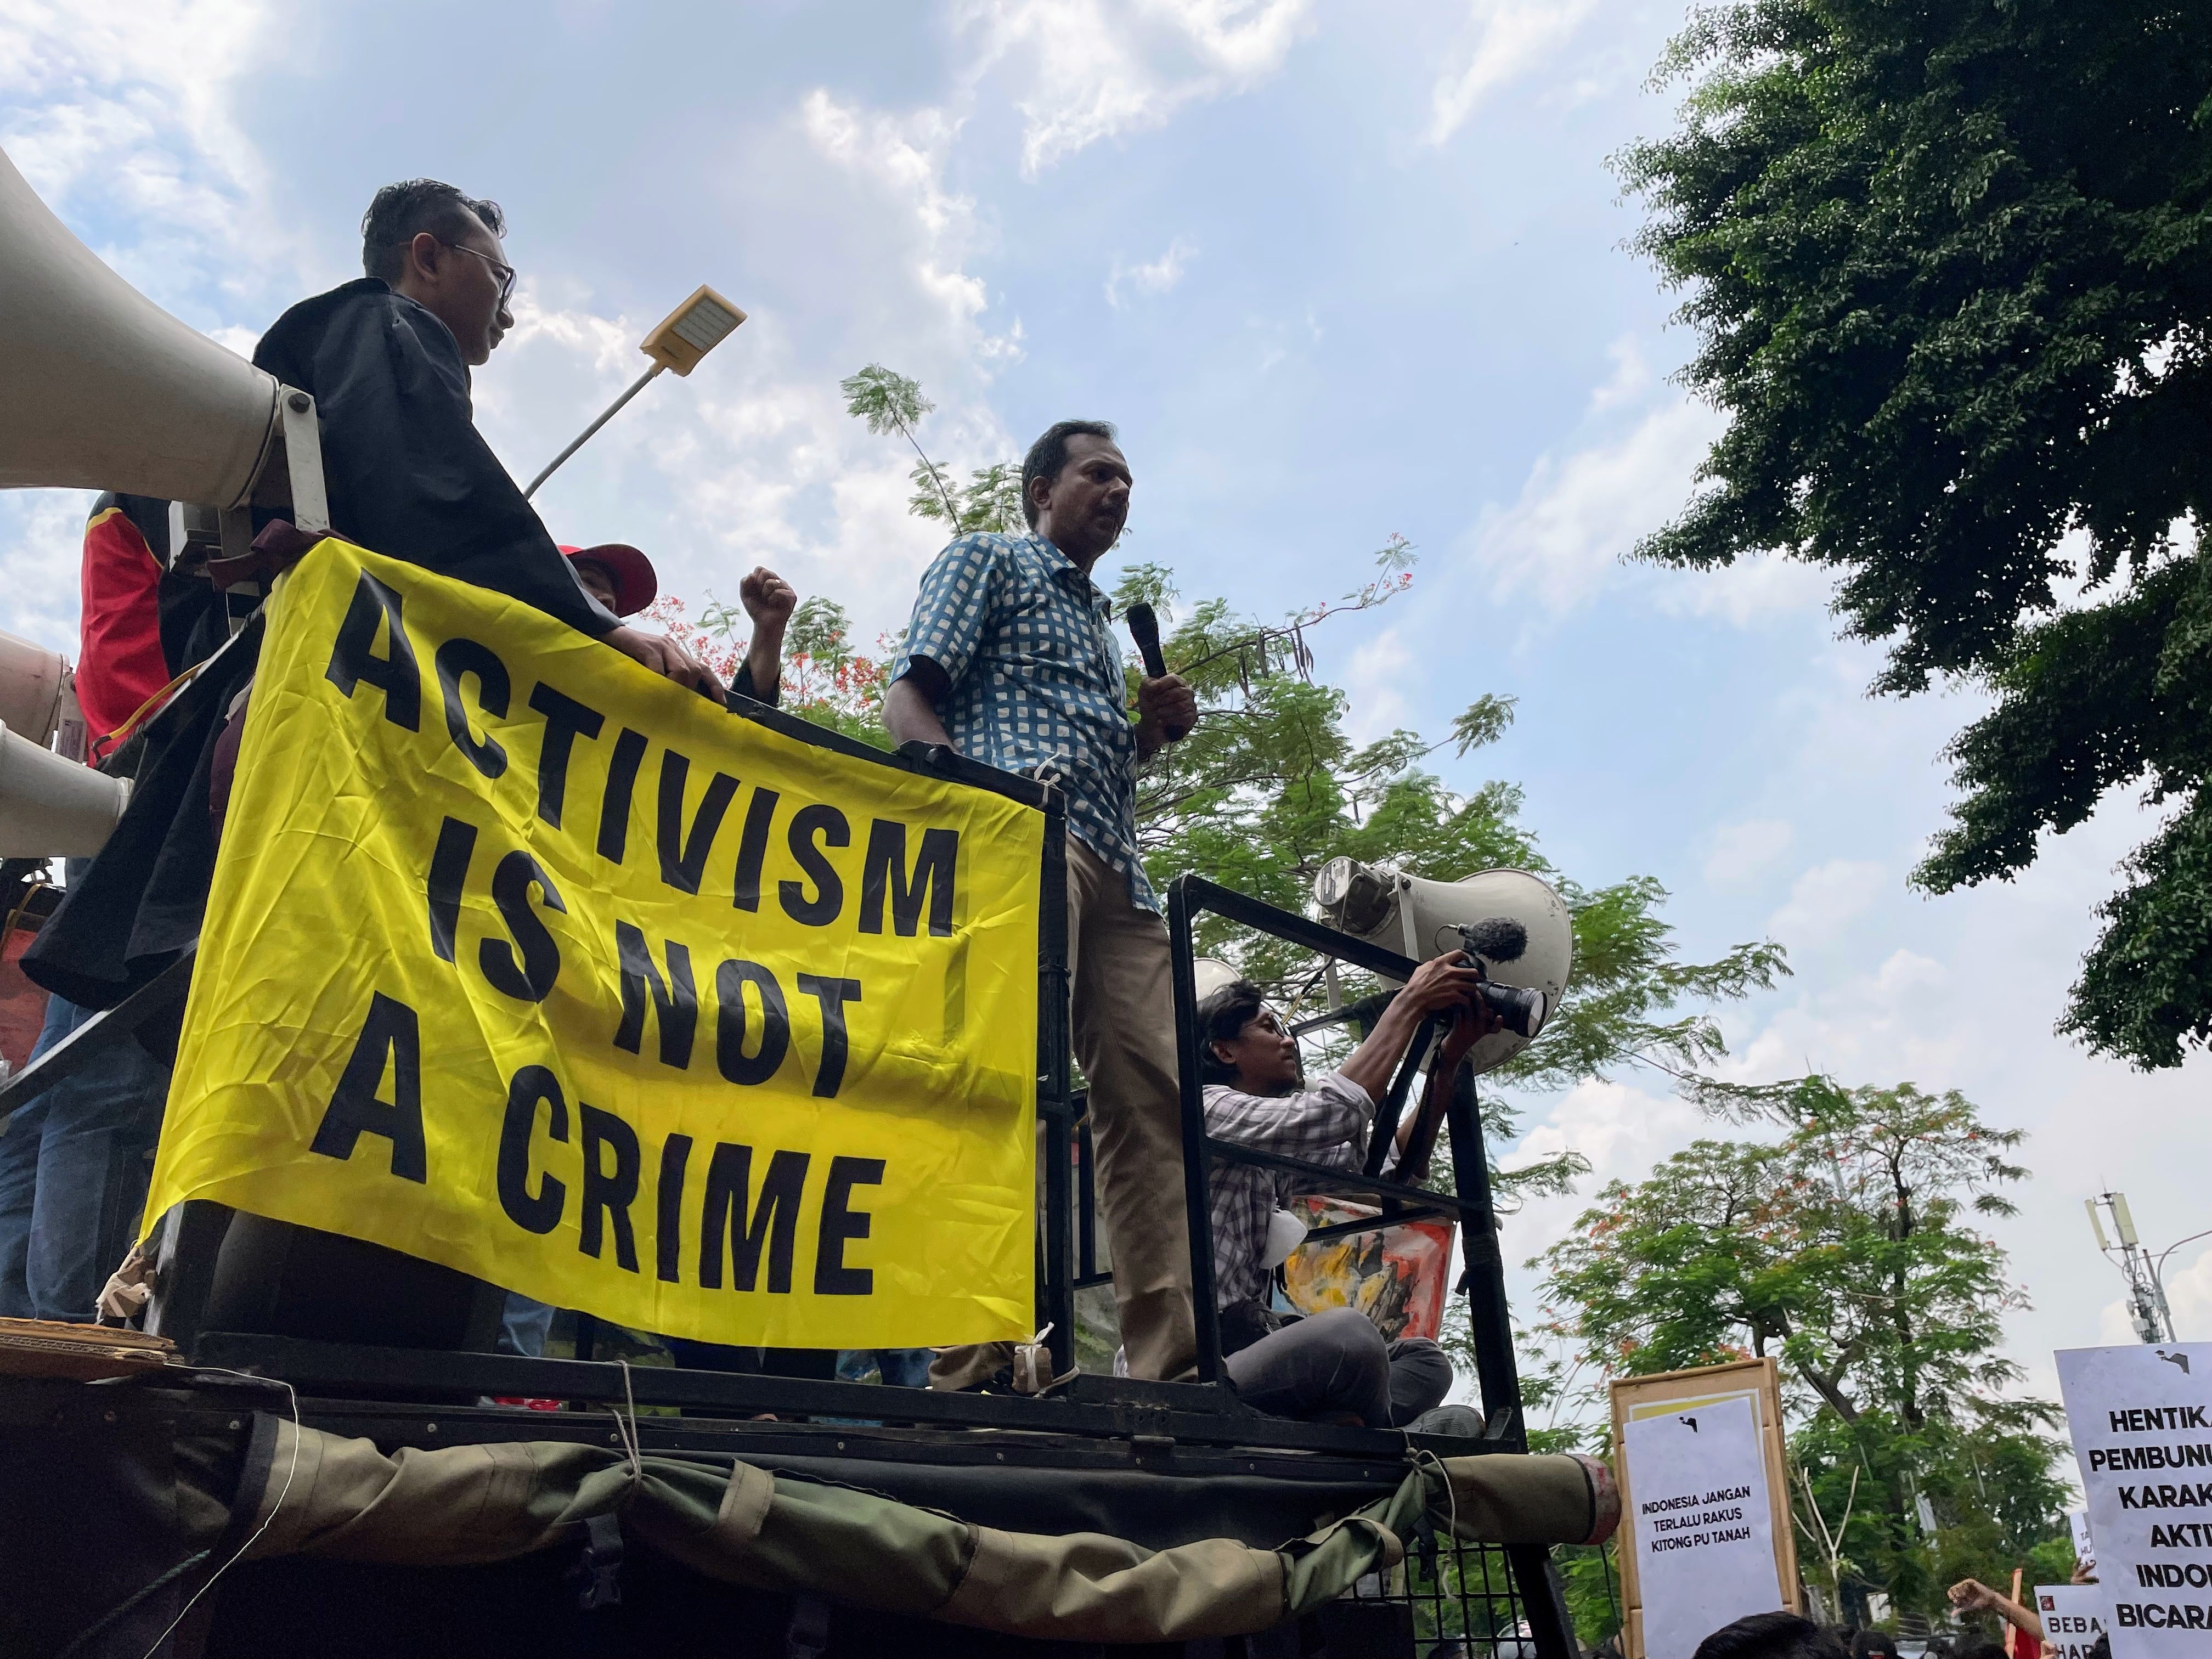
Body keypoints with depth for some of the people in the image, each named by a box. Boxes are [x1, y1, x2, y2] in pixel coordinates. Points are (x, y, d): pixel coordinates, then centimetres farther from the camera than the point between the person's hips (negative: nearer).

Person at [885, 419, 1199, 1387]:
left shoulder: (1102, 624, 40)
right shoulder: (988, 561, 17)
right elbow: (907, 702, 2)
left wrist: (1154, 731, 17)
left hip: (1115, 869, 8)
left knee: (1154, 1100, -6)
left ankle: (1172, 1363, -8)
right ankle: (983, 1359, -29)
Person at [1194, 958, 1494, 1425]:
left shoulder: (1272, 1153, 21)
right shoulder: (1204, 1108, -5)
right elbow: (1330, 1112, -20)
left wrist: (1450, 1057, 8)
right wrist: (1412, 1002, -11)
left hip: (1248, 1346, 10)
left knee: (1424, 1359, 2)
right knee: (1347, 1333, -34)